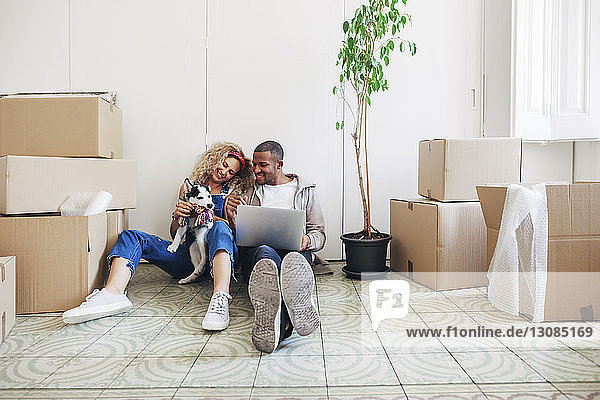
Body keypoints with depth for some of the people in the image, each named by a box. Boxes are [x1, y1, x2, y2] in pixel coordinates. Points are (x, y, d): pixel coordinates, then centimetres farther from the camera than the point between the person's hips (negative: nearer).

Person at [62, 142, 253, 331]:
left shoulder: (233, 191, 15)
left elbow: (233, 229, 2)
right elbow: (175, 234, 17)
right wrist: (177, 217, -5)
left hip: (216, 255, -3)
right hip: (186, 255, 4)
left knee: (220, 228, -35)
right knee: (130, 236, -11)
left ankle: (220, 297, -58)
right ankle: (113, 293, -39)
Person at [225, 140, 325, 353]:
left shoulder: (305, 190, 19)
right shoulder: (250, 192, 25)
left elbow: (319, 234, 14)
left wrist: (307, 241, -11)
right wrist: (232, 217, -2)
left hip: (294, 249, 0)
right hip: (254, 252, 0)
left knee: (296, 258, -39)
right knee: (265, 251, -39)